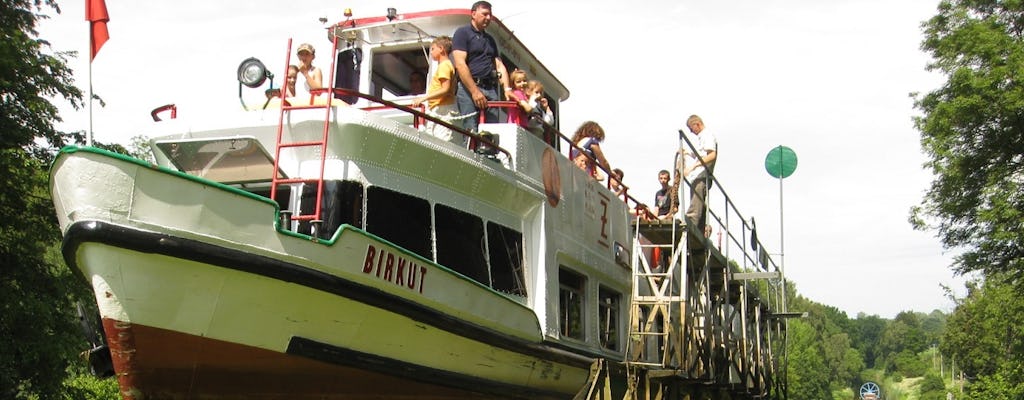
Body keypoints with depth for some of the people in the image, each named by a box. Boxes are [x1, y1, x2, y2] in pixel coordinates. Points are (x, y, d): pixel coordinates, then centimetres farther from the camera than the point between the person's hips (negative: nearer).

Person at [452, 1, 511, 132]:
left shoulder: (490, 40, 24)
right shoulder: (462, 33, 2)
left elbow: (499, 66, 18)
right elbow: (460, 64, -9)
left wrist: (507, 88, 0)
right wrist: (475, 91, -17)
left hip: (490, 89, 7)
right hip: (468, 88, -6)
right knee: (472, 132, -13)